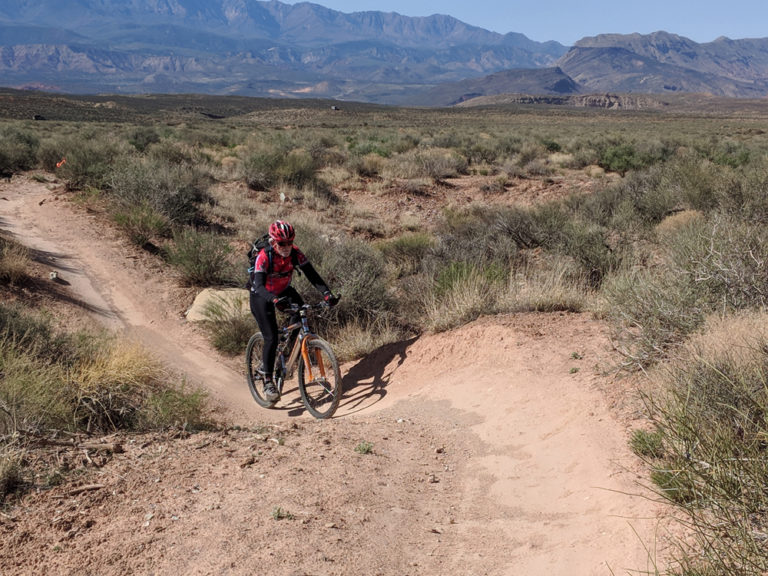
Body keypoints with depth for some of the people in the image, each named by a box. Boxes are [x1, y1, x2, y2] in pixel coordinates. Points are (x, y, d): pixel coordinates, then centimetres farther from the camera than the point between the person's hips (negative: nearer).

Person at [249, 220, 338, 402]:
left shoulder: (295, 253, -18)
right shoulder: (264, 257, -29)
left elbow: (312, 275, -21)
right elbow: (259, 286, -38)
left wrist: (327, 294, -37)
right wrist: (274, 300, -58)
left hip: (284, 291, 5)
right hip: (262, 297, -4)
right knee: (271, 338, -15)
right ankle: (268, 381, -3)